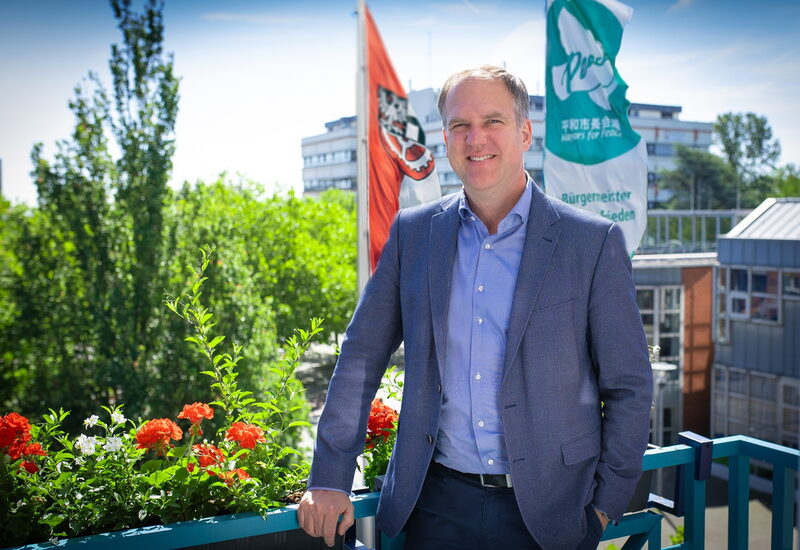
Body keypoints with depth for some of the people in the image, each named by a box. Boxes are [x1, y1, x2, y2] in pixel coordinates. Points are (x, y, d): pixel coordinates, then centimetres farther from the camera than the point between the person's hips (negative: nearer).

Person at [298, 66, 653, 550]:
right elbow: (361, 359, 5)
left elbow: (629, 386, -2)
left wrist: (606, 505, -3)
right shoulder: (413, 232, 2)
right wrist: (329, 481, 3)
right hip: (439, 505, 2)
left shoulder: (594, 242, -6)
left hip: (546, 510, -2)